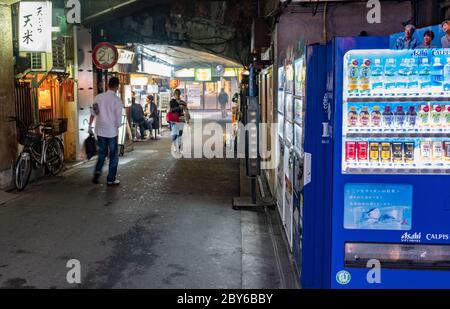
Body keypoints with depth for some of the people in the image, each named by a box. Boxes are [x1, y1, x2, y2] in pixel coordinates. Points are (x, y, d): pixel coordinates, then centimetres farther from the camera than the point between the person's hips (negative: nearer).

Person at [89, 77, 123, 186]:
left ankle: (97, 171, 2)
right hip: (112, 132, -4)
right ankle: (111, 180, 13)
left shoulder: (98, 97, 0)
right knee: (113, 156, 9)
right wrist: (117, 128, 6)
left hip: (100, 131, 4)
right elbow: (118, 119, -13)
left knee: (102, 153, 21)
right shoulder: (117, 100, -13)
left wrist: (90, 126, 15)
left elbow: (93, 113, 6)